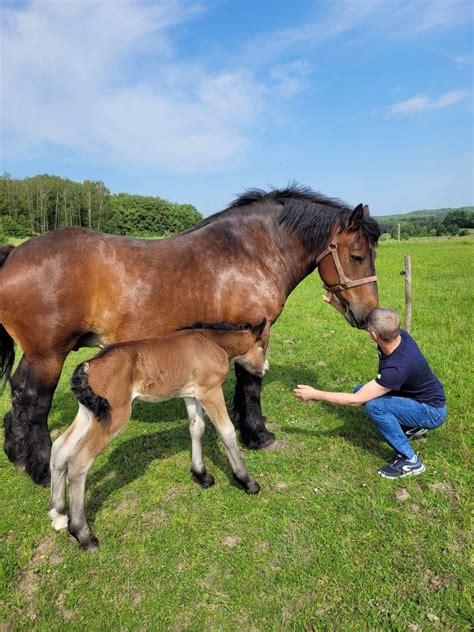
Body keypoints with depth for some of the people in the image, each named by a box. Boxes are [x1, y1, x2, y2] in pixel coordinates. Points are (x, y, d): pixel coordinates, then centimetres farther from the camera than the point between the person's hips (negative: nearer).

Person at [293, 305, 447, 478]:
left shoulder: (398, 367, -39)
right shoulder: (396, 333, -18)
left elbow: (356, 400, -31)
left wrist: (315, 394, -25)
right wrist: (334, 302, -9)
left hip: (432, 411, -8)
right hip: (416, 395, 8)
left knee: (373, 404, -30)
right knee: (360, 390, 6)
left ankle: (410, 461, -12)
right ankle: (413, 426, 17)